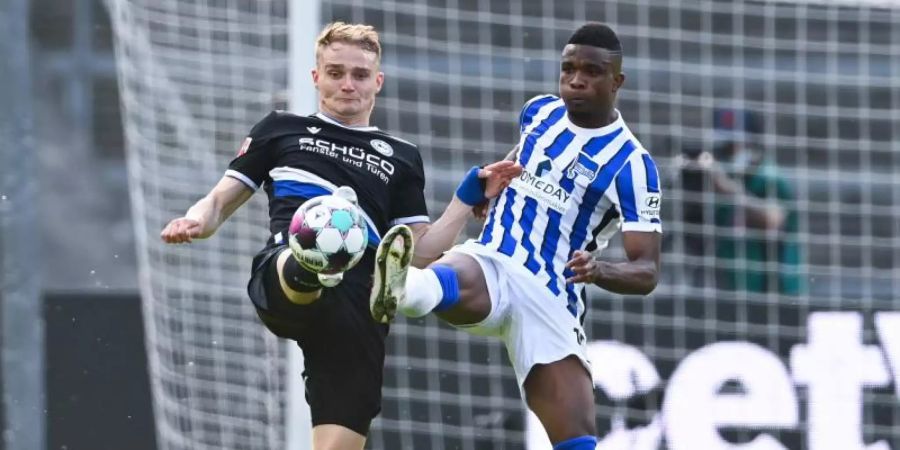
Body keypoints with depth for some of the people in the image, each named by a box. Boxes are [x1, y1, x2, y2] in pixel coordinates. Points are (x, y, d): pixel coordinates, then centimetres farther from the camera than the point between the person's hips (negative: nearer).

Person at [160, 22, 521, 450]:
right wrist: (195, 221, 0)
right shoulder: (282, 128, 24)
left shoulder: (401, 157, 27)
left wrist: (470, 198, 12)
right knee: (299, 266, -42)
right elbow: (220, 202, 22)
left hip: (359, 303, 2)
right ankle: (306, 272, -78)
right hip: (281, 276, -2)